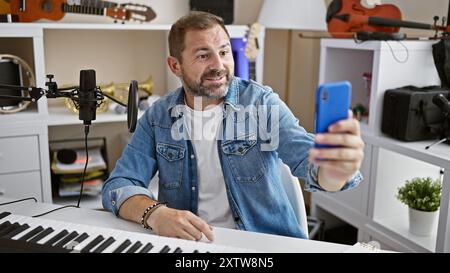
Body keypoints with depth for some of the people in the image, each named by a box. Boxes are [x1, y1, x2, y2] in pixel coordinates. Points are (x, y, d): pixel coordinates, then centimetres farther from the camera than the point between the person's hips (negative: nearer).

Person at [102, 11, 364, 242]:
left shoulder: (262, 102, -5)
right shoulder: (157, 118, 1)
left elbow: (308, 158, -17)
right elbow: (118, 186, -3)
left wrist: (336, 166, -41)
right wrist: (154, 213, -25)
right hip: (188, 244, 1)